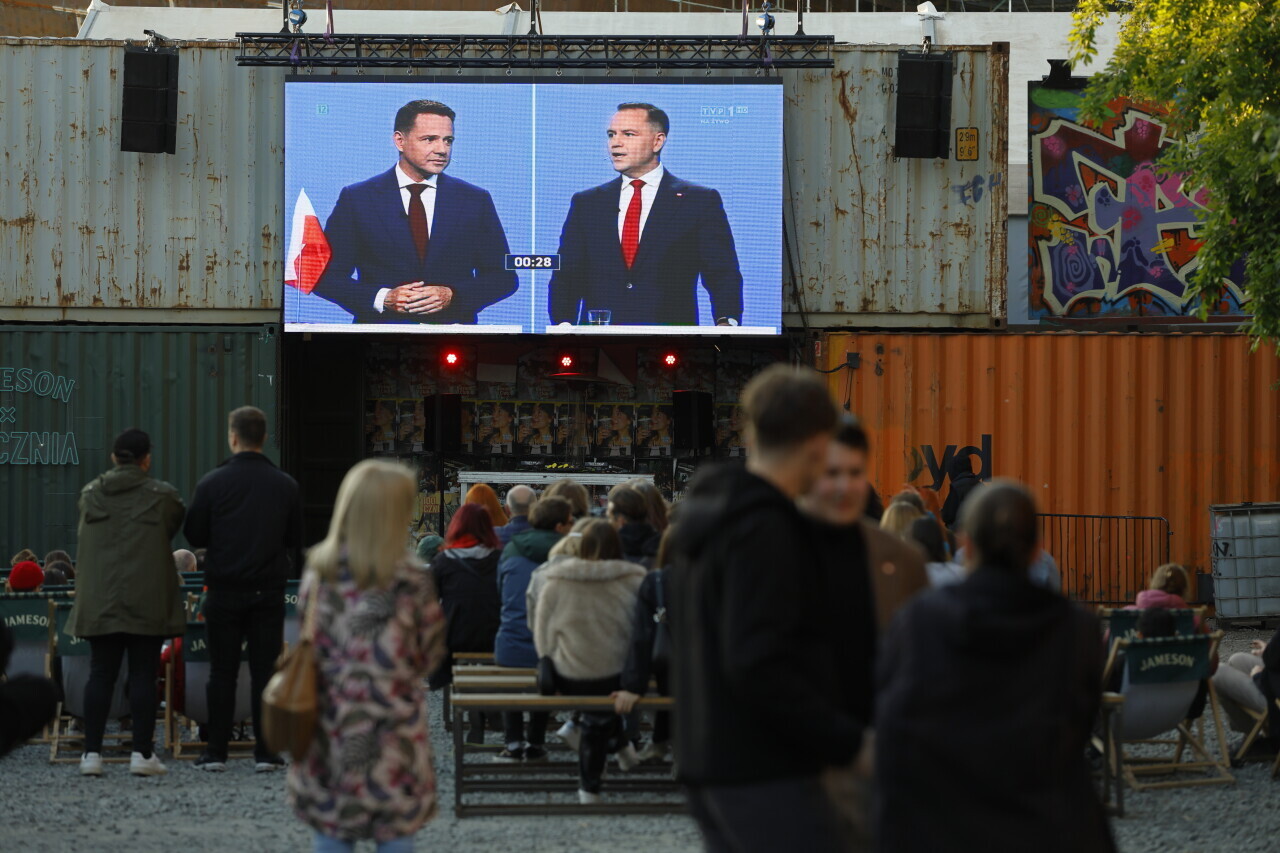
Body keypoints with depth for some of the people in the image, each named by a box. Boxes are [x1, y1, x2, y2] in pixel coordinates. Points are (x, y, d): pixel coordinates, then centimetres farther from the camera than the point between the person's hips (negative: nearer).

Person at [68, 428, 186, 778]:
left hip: (99, 601, 3)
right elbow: (178, 526, 12)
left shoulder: (90, 494, 5)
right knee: (143, 676, 0)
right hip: (147, 601, -3)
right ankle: (142, 753, -1)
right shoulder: (162, 496, -5)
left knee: (101, 674, 5)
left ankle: (92, 753, 1)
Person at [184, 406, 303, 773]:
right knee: (265, 671, 4)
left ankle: (216, 752, 5)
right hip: (269, 591, 1)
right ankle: (265, 753, 3)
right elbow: (295, 540, 8)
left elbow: (194, 536, -1)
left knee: (222, 671, 5)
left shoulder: (212, 483, -7)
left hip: (224, 590, -1)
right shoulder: (285, 485, -1)